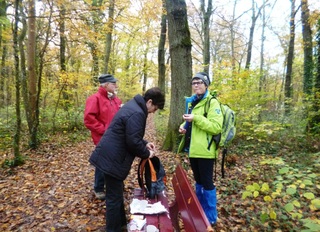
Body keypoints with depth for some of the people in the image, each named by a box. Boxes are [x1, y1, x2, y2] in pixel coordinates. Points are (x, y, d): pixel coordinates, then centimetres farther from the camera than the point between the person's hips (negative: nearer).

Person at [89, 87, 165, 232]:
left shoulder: (133, 106, 12)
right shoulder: (137, 113, -22)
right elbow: (133, 142, -23)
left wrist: (145, 144, 13)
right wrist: (146, 154, -6)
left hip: (110, 155, 11)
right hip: (112, 158, -11)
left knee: (117, 193, 23)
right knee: (114, 197, 4)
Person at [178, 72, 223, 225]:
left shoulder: (212, 102, -11)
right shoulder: (191, 102, 13)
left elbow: (216, 127, -21)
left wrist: (196, 118, -26)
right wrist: (183, 126, 4)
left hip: (204, 150, -7)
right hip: (193, 149, 8)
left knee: (207, 182, 3)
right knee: (198, 181, 19)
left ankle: (211, 216, 20)